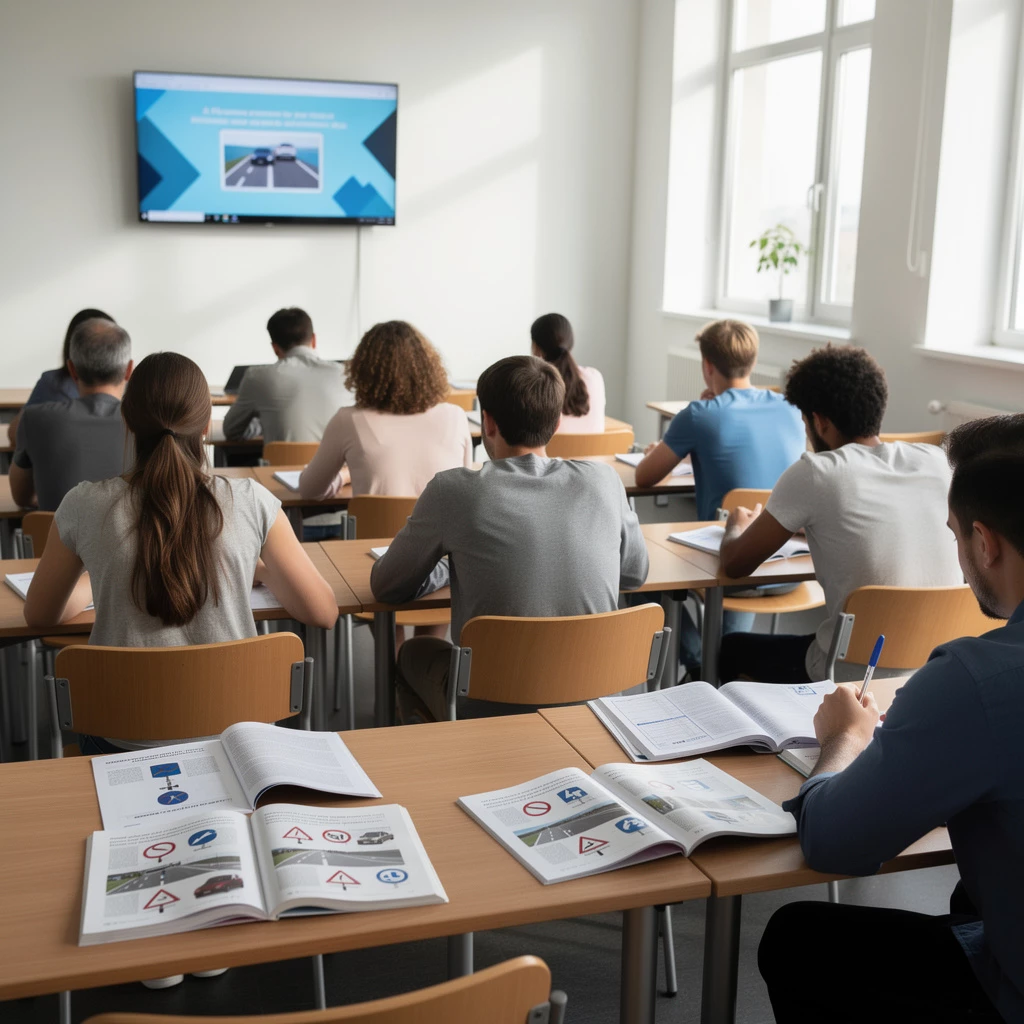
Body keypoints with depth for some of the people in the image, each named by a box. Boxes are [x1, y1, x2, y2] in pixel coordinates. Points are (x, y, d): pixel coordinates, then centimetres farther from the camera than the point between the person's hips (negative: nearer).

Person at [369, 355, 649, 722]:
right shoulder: (603, 481, -7)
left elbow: (386, 586, -1)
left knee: (414, 653, 28)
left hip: (490, 712, -3)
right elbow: (635, 573, 10)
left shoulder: (453, 491, -15)